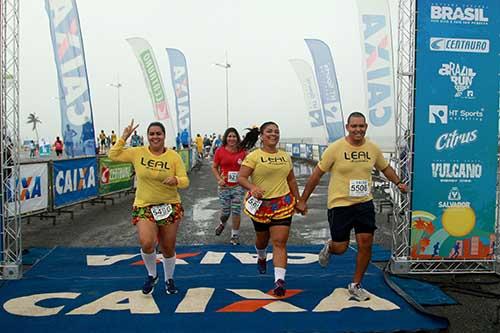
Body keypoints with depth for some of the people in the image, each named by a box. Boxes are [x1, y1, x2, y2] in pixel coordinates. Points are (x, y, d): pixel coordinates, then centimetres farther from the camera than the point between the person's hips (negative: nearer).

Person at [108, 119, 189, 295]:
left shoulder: (174, 156, -4)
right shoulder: (138, 152, -1)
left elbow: (185, 181, -4)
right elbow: (113, 155, 2)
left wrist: (176, 180, -26)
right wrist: (124, 137, -4)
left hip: (170, 206, 0)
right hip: (144, 207, 0)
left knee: (168, 248, 10)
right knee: (147, 243, -21)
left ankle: (169, 279, 37)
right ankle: (152, 275, 10)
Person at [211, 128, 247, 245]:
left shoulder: (243, 151, -1)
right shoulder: (220, 151, -3)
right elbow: (214, 167, 3)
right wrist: (219, 179, -9)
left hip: (238, 186, 0)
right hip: (224, 186, 0)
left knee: (236, 211, 2)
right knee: (225, 211, 8)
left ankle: (235, 235, 17)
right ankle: (222, 223, 43)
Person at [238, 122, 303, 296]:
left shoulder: (285, 156, 7)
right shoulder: (254, 156, -7)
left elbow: (291, 180, 17)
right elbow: (241, 178, -16)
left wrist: (298, 200, 16)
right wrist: (253, 188, -35)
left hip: (282, 204, 2)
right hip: (260, 204, -1)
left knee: (280, 242, -9)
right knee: (262, 238, 19)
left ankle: (279, 280, -12)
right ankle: (261, 258, 53)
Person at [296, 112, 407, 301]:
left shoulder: (373, 149, 2)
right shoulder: (336, 148, -11)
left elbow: (385, 168, 22)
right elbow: (317, 174, -6)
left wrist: (398, 183, 6)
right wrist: (303, 200, -5)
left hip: (365, 203, 4)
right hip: (339, 204, -4)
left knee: (365, 244, 1)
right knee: (340, 248, 1)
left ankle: (355, 286, 19)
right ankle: (329, 248, 41)